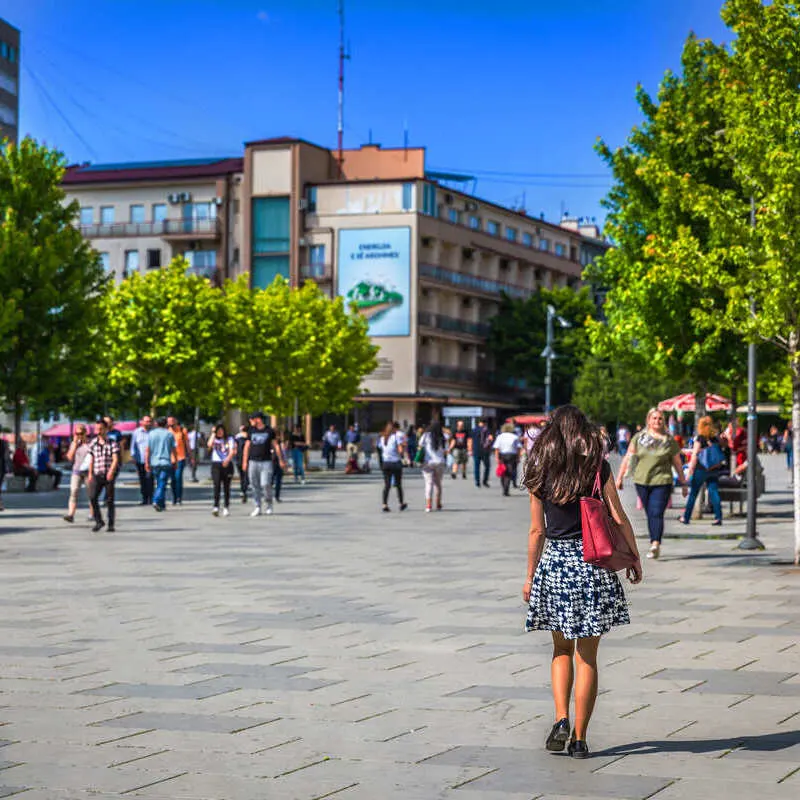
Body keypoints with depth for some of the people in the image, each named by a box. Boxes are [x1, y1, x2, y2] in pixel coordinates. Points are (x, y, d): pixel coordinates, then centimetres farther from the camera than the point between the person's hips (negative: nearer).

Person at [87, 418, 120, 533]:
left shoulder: (113, 443, -1)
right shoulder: (93, 444, 9)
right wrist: (90, 474, 10)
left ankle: (111, 524, 9)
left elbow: (115, 459, -8)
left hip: (109, 475, -2)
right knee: (93, 497, -14)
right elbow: (91, 460, 15)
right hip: (97, 475, 2)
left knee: (109, 500, 0)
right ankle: (99, 521, -2)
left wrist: (111, 472, -22)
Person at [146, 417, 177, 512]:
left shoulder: (151, 434, 4)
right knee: (162, 484, -6)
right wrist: (175, 461, 9)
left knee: (158, 484, 15)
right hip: (166, 462, -3)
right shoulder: (169, 434, 0)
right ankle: (157, 501, -23)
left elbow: (147, 450, 2)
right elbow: (173, 450, 0)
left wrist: (147, 463, 6)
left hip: (154, 463, 3)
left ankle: (162, 504, 19)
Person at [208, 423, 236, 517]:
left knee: (226, 487, 5)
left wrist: (227, 459, -21)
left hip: (227, 465, 0)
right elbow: (210, 444, -12)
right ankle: (216, 507, -21)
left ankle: (226, 507, 15)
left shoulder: (229, 439, 8)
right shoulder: (214, 439, 11)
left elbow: (232, 451, -4)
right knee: (217, 485, -13)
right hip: (216, 464, 0)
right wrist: (213, 433, -5)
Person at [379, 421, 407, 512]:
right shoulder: (397, 436, -7)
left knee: (386, 485, 3)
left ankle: (385, 504, -7)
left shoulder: (383, 438, 11)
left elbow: (382, 450, 13)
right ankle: (402, 504, 22)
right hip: (396, 462, -4)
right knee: (398, 484, 10)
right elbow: (400, 450, -14)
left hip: (386, 463, 4)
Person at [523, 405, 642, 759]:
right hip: (593, 561, -1)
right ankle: (579, 738, 7)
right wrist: (634, 558, 7)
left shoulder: (540, 472, 1)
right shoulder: (598, 466, -2)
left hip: (554, 562, 1)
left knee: (561, 649, 17)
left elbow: (537, 530, 3)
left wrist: (530, 576, 10)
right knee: (587, 656, 6)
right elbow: (619, 518, -4)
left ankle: (561, 720, -1)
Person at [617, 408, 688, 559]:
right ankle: (655, 546, 17)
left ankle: (655, 545, -23)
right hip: (642, 481, 2)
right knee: (649, 515, 8)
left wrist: (683, 483, 11)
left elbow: (677, 463, 9)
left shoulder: (669, 440, 4)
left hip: (662, 481, -2)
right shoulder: (639, 438, 8)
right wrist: (620, 477, 8)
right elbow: (628, 458, 10)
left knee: (657, 514, -14)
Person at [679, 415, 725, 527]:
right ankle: (718, 517, -5)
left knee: (693, 493, 6)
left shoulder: (700, 438, -9)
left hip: (701, 469, -4)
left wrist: (690, 472, -9)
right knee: (714, 492, 4)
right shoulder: (716, 439, 5)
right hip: (714, 470, 4)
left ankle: (686, 517, 14)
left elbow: (695, 456, -11)